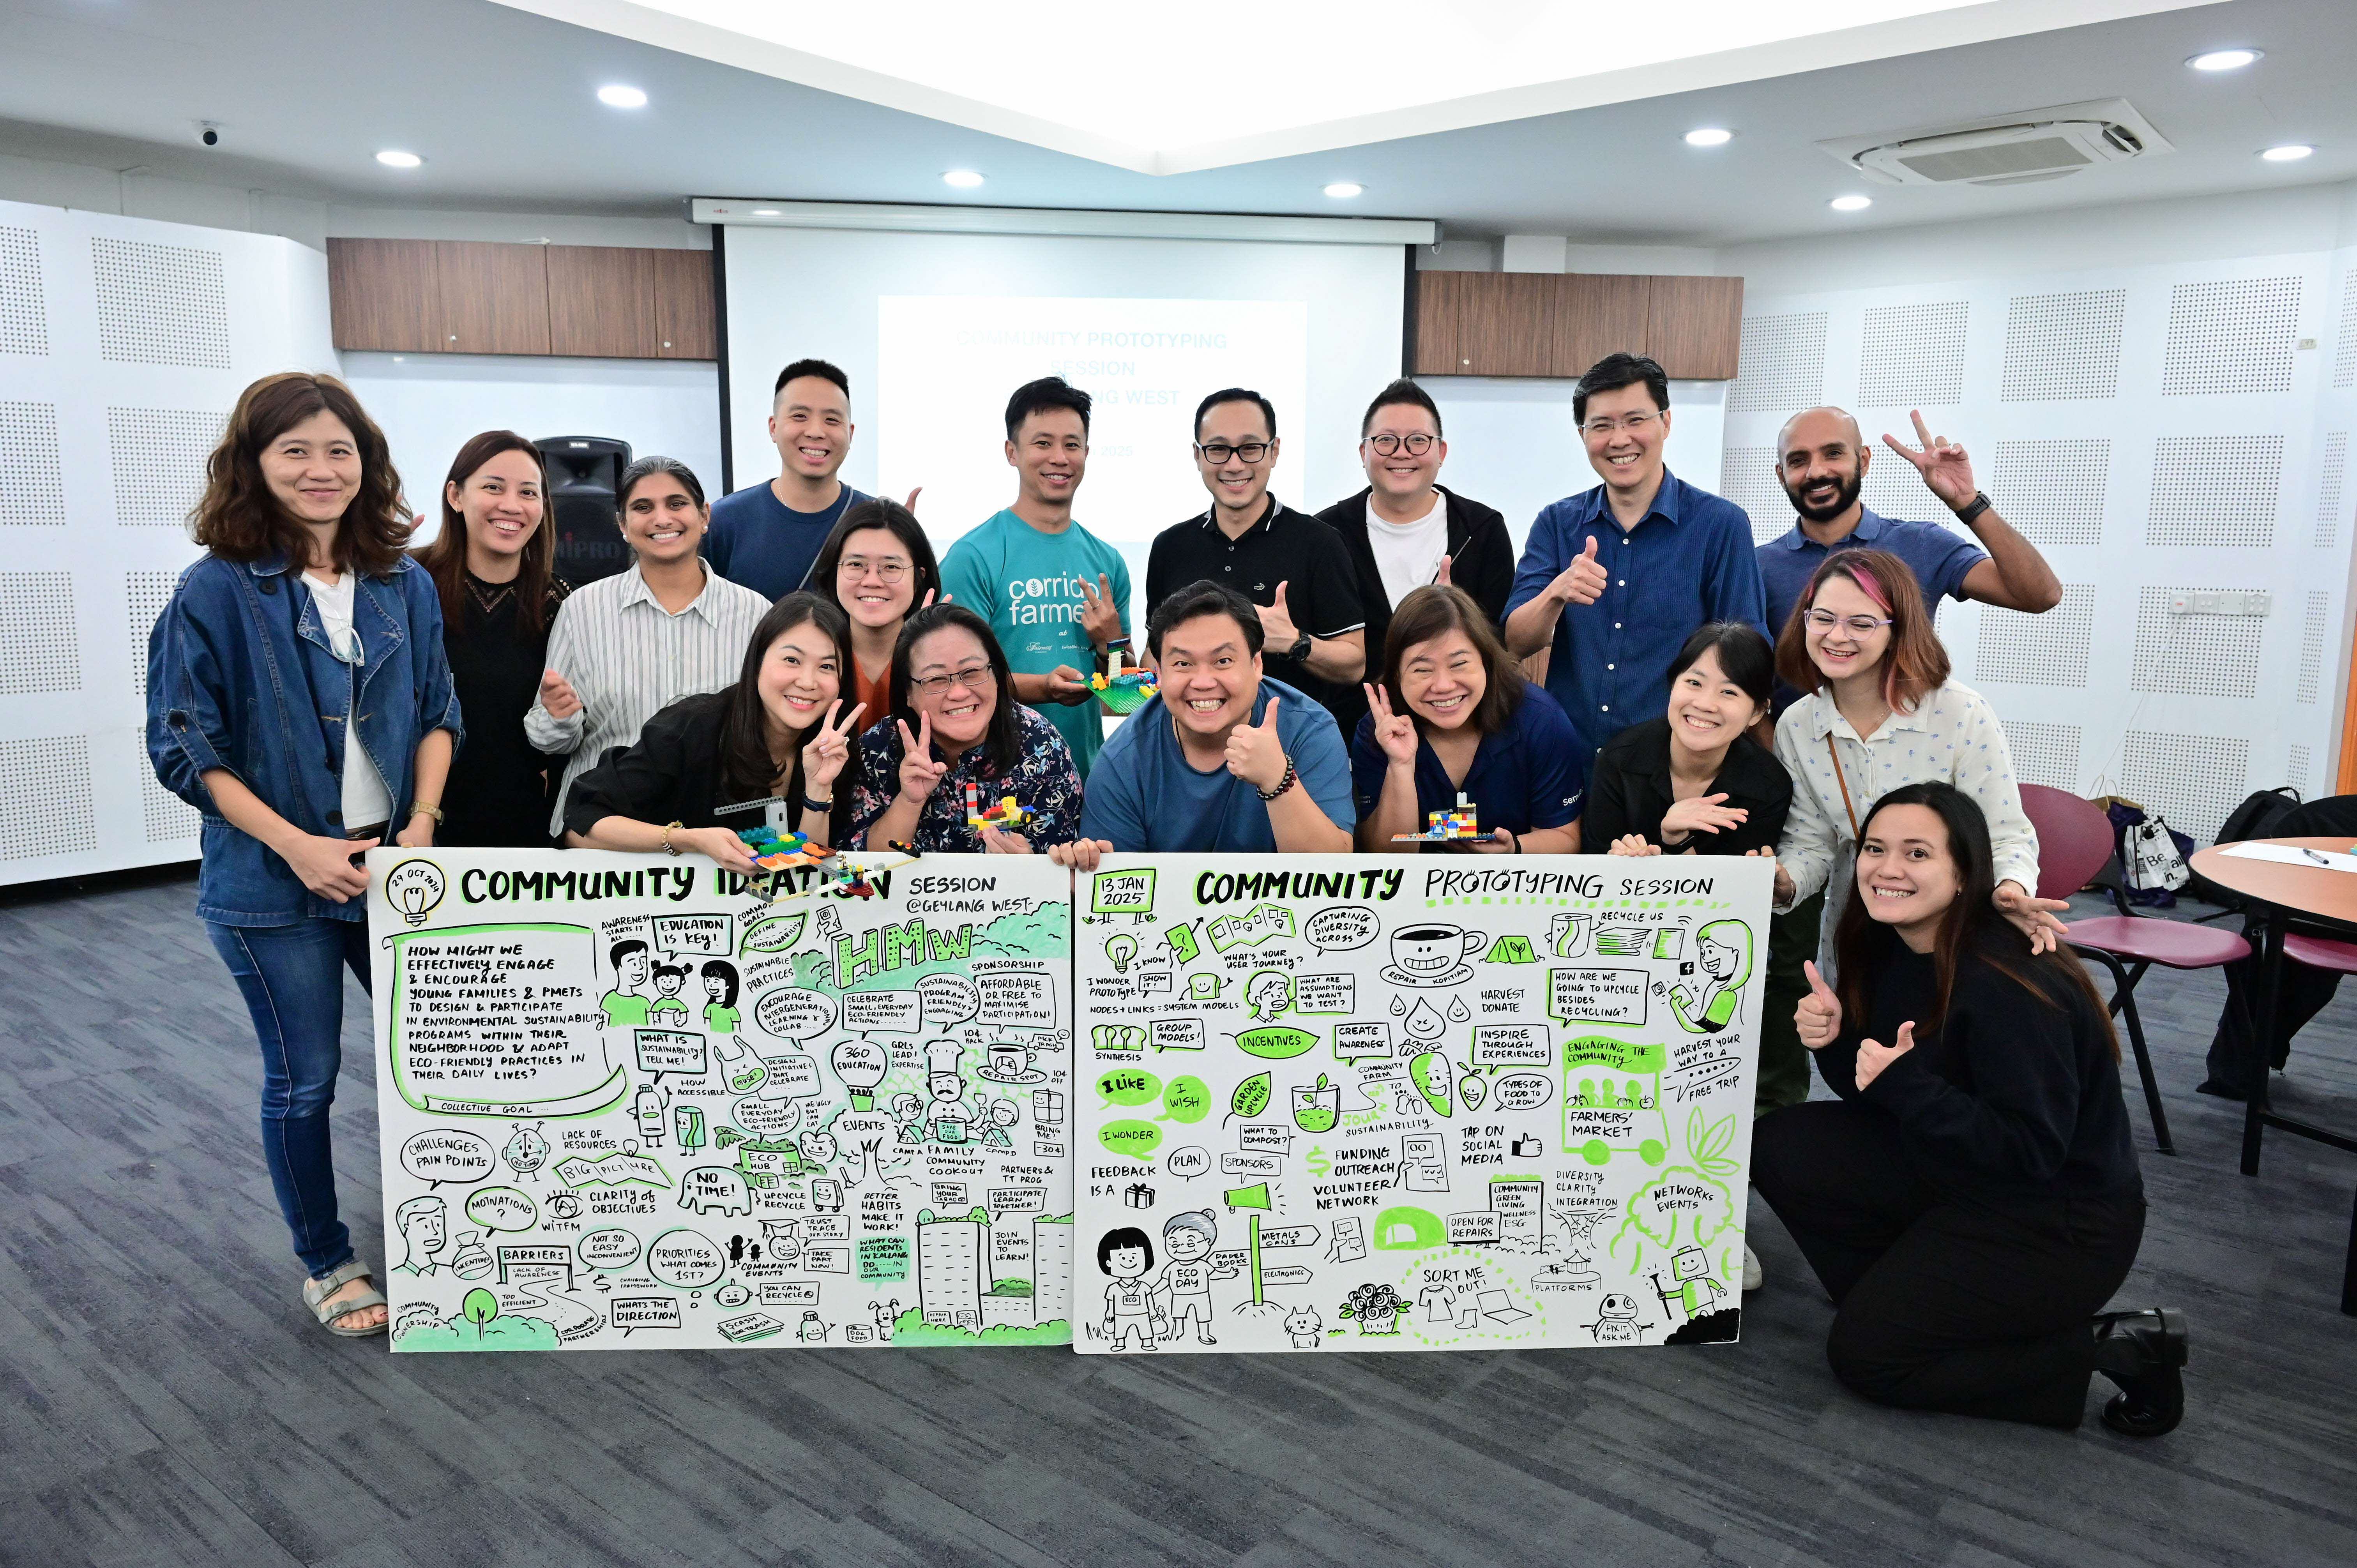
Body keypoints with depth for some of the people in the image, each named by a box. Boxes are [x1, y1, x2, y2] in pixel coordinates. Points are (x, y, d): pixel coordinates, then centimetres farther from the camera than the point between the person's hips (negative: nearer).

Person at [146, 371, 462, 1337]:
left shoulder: (405, 585, 3)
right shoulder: (216, 590, -9)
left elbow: (436, 714, 8)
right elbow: (184, 746, -9)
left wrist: (422, 823, -7)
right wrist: (298, 845, -17)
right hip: (272, 883, -4)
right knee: (305, 1077, 7)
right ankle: (326, 1266, 27)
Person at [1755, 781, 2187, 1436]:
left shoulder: (2010, 986, -28)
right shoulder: (1889, 948, -3)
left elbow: (2033, 1149, -27)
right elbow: (1882, 1090, 5)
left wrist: (1905, 1084, -33)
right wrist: (1834, 1043, -15)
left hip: (2060, 1226, -8)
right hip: (1953, 1173, 8)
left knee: (1864, 1355, -6)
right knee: (1781, 1147, -3)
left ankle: (2115, 1350, 1)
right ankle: (1909, 1294, 7)